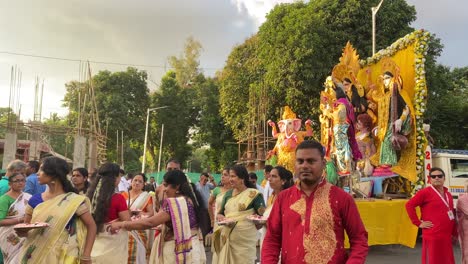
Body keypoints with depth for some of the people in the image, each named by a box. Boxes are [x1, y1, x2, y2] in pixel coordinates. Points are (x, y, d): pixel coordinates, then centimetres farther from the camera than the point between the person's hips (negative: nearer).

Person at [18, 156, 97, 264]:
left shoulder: (74, 200, -11)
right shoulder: (35, 200, 1)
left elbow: (91, 226, -8)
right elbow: (25, 228, 11)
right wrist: (21, 230, -13)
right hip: (34, 255, 4)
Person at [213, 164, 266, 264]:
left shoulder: (254, 194, -7)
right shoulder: (228, 194, 11)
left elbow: (263, 216, -7)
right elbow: (219, 213, 16)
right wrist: (221, 217, -4)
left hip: (245, 240, -5)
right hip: (227, 238, 5)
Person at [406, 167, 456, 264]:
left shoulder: (448, 194, 15)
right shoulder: (425, 192, -8)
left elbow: (452, 214, 21)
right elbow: (409, 205, -14)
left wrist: (454, 233, 18)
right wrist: (418, 223, -13)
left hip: (447, 236, 8)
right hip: (433, 235, -8)